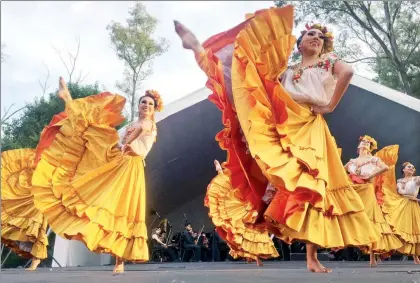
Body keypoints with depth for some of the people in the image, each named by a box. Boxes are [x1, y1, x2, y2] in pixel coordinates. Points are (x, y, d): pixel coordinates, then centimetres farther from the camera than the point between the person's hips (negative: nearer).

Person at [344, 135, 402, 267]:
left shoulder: (374, 159, 9)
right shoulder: (352, 161, 20)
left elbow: (386, 167, -11)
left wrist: (371, 176, -12)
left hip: (366, 191, -4)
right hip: (353, 191, 4)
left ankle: (372, 257, -8)